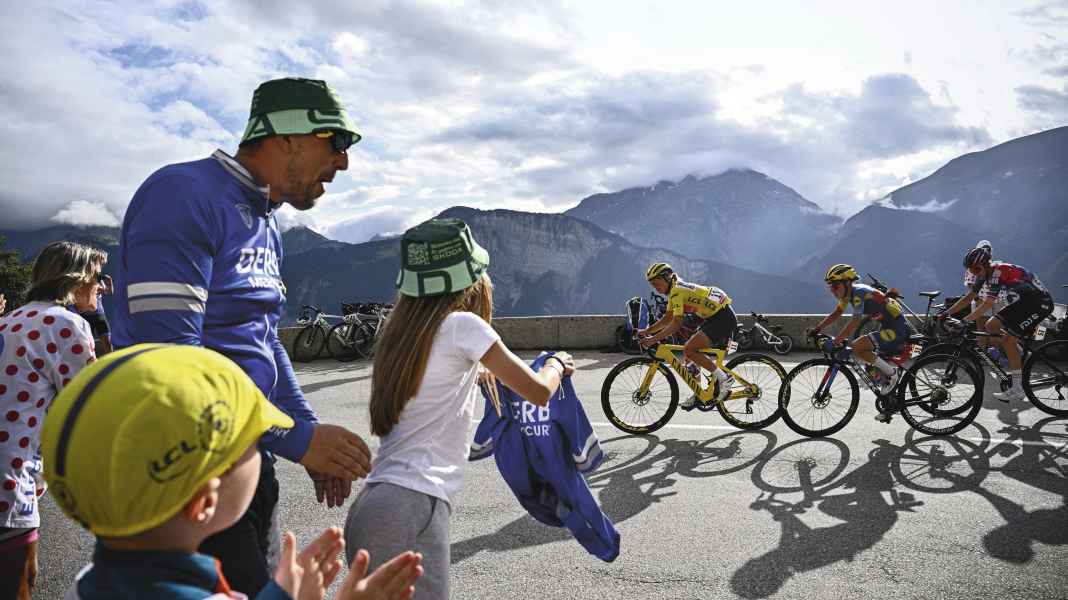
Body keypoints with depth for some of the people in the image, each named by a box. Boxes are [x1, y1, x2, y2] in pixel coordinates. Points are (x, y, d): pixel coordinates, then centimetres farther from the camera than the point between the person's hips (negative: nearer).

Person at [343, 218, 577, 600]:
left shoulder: (402, 332, 14)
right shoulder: (461, 324, -7)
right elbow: (538, 391, 1)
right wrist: (558, 364, 20)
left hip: (371, 507, 8)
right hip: (412, 510, -8)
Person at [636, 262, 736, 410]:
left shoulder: (677, 291, -18)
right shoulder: (675, 290, 13)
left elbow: (677, 324, -24)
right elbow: (667, 318, 18)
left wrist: (653, 339, -23)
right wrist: (647, 331, 8)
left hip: (723, 318, -11)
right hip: (715, 317, 11)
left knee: (689, 350, -18)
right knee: (693, 352, 11)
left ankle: (724, 378, -11)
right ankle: (698, 394, 18)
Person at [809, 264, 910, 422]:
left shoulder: (859, 293, -23)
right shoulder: (849, 292, 5)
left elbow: (855, 322, -32)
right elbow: (836, 314, 13)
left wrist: (835, 341, -36)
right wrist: (817, 329, 3)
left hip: (896, 330, -10)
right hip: (887, 328, 10)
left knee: (856, 347, -23)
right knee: (877, 371, 14)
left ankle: (892, 372, -9)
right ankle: (890, 407, 25)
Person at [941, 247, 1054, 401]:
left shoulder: (997, 272, -26)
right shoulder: (984, 272, 1)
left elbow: (988, 304, -32)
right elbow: (969, 297, 5)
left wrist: (964, 321, -33)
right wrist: (946, 313, -1)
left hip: (1041, 302, -9)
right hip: (1024, 301, 9)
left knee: (1008, 339, -16)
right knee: (991, 326, 2)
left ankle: (1017, 390, -10)